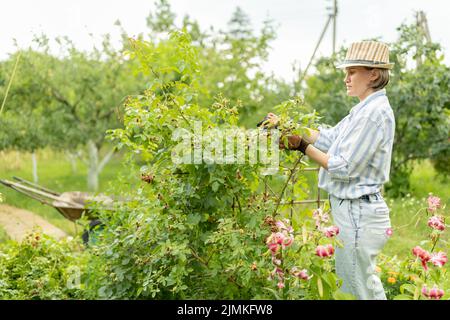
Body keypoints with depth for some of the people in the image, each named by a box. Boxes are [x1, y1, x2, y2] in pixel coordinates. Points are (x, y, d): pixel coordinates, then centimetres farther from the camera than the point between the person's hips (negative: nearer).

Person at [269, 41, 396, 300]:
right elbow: (329, 138, 13)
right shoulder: (367, 109, 12)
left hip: (358, 214, -10)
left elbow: (344, 168, -20)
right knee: (369, 287, 19)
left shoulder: (375, 113, -20)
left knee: (354, 290, 0)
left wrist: (302, 146, -14)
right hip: (358, 210, 10)